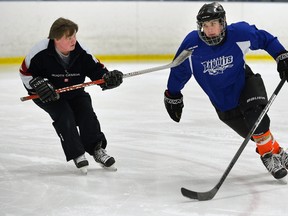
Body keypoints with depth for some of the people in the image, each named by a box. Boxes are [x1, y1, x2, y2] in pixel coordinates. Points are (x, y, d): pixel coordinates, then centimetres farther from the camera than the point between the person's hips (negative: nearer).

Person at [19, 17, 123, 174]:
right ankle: (77, 155, -15)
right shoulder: (41, 52, -25)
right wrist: (38, 84, -26)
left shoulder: (81, 53, -17)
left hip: (75, 92, 3)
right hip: (48, 95, -3)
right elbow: (25, 72, -13)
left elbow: (97, 70, -10)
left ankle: (97, 150, -1)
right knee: (64, 116, -23)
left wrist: (109, 78, -30)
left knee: (87, 115, -14)